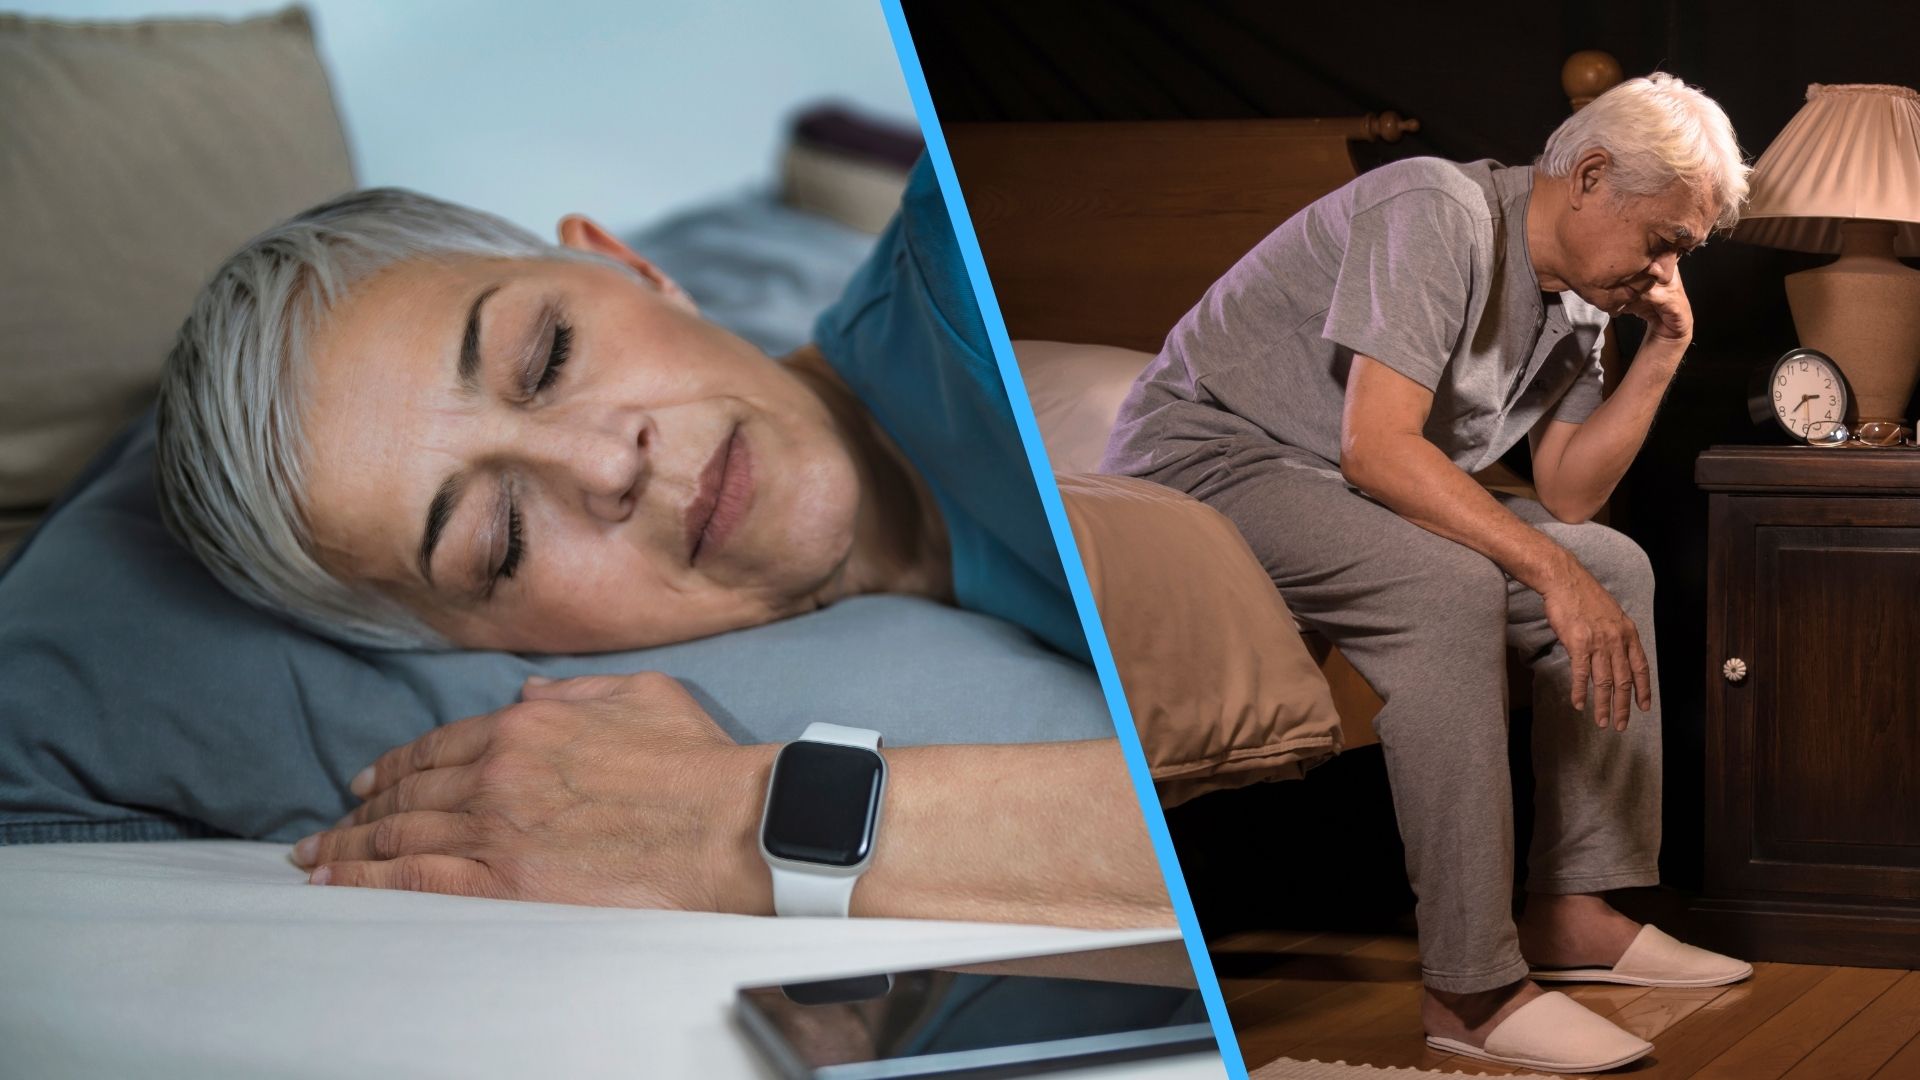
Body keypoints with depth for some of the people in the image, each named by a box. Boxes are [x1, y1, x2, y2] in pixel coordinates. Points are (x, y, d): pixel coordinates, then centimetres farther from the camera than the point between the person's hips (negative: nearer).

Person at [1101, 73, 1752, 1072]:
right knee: (1450, 588, -33)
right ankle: (1470, 988, -31)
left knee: (1615, 566, 1)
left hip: (1360, 490, 10)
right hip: (1205, 457, -10)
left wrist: (1663, 354, -2)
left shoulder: (1578, 292, 8)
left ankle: (1573, 911, 2)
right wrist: (1552, 571, -32)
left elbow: (1568, 495, 8)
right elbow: (1376, 446, -30)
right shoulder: (1441, 213, -21)